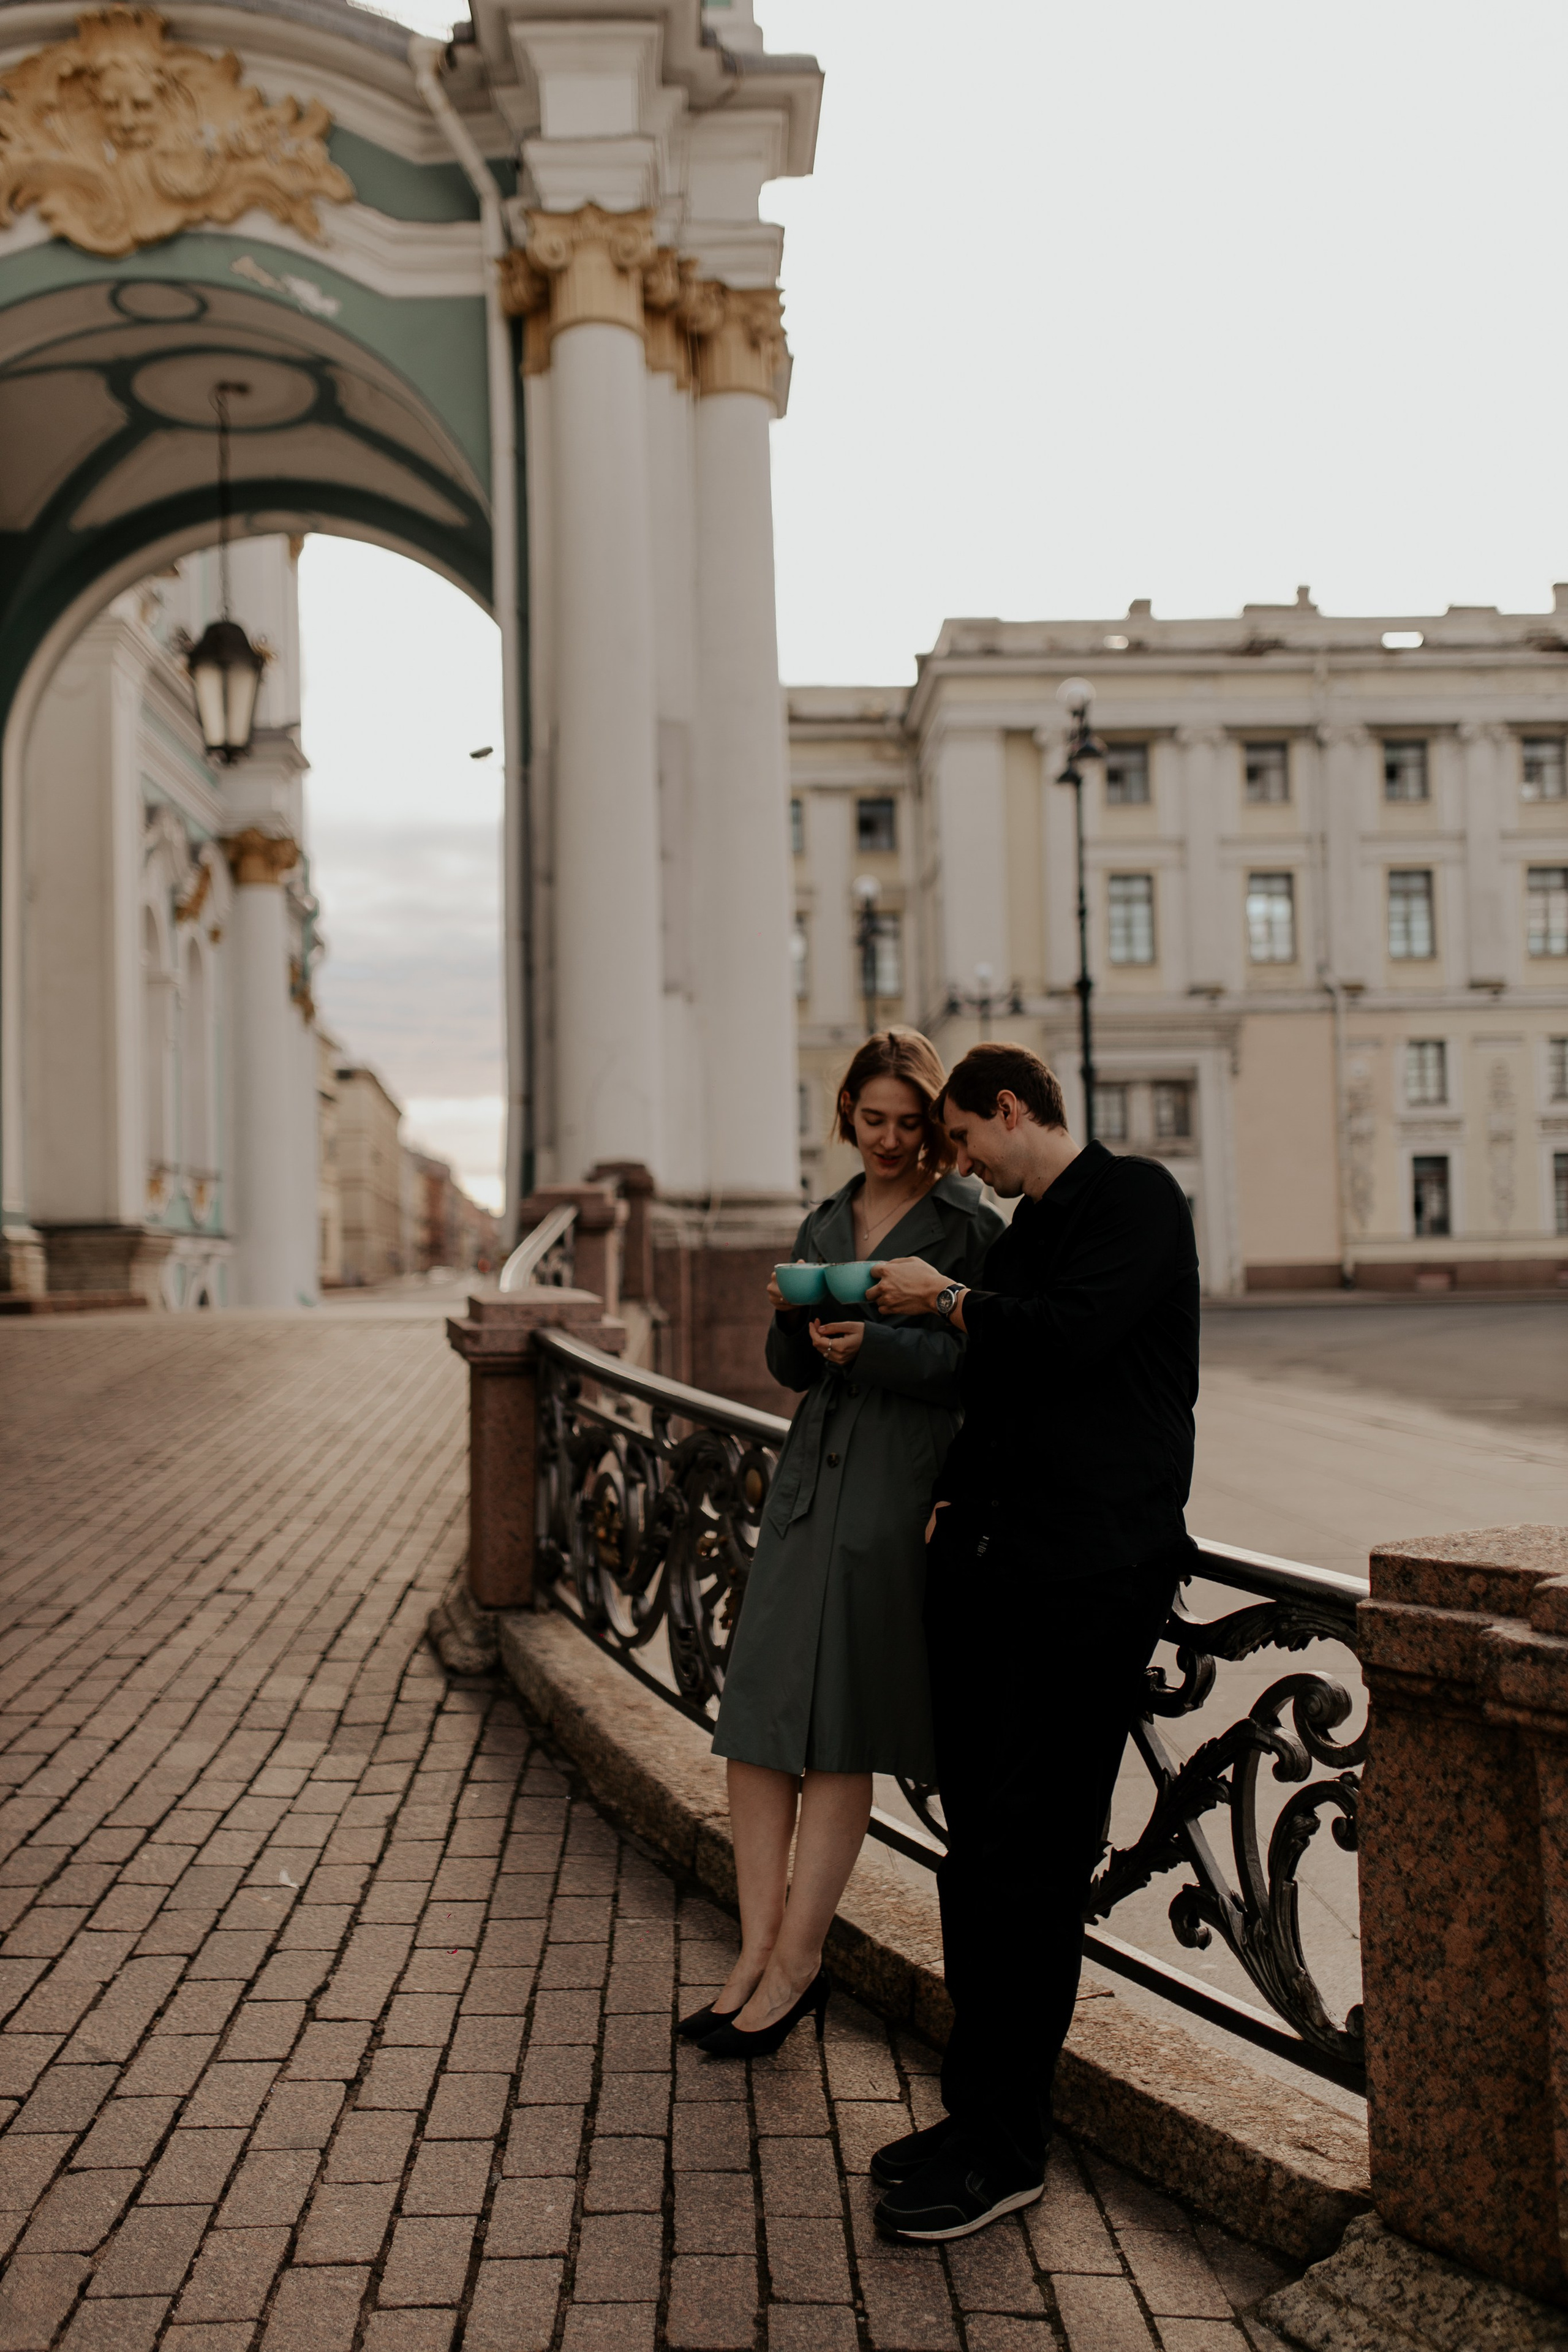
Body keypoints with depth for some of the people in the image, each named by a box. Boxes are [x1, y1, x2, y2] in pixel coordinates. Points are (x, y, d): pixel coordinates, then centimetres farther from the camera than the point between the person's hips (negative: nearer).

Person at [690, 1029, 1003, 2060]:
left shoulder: (969, 1225, -2)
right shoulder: (827, 1222, 16)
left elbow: (976, 1371, -9)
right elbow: (793, 1369, 16)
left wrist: (874, 1346, -22)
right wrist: (793, 1318, -5)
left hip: (900, 1490, -6)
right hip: (810, 1479, 6)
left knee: (838, 1733, 0)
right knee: (758, 1717, 4)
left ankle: (795, 1961, 12)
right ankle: (762, 1951, 14)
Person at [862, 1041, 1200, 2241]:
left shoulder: (1136, 1196, -4)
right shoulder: (1023, 1233, 20)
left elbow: (1073, 1339, -18)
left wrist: (949, 1297, -4)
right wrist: (952, 1501, 13)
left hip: (1091, 1572, -8)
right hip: (991, 1567, 9)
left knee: (1028, 1859, -5)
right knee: (981, 1849, 11)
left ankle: (1007, 2150, 6)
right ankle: (981, 2110, 23)